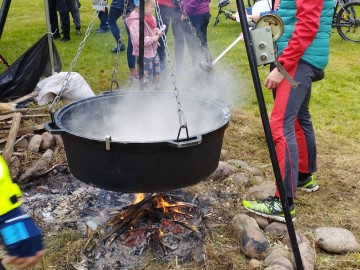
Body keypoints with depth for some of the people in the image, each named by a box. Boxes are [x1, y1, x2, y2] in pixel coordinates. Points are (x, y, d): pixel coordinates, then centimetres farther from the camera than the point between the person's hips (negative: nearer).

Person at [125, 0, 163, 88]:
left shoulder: (149, 17, 5)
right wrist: (153, 39, -22)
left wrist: (158, 32, 0)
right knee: (147, 77, -4)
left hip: (153, 51, 9)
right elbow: (138, 40, -31)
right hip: (144, 54, -9)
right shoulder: (136, 21, -24)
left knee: (157, 73, 20)